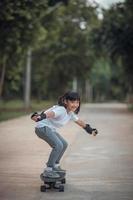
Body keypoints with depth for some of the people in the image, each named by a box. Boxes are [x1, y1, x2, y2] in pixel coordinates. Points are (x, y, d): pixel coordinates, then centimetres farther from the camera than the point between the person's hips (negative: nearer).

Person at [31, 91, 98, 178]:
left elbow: (78, 120, 24)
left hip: (51, 129, 11)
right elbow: (51, 113, -45)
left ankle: (55, 166, 33)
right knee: (58, 145, -23)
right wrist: (41, 116, -66)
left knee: (64, 144, 19)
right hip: (43, 128, -11)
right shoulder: (61, 110, -24)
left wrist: (89, 129, 35)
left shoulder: (71, 113, 6)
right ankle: (48, 170, -16)